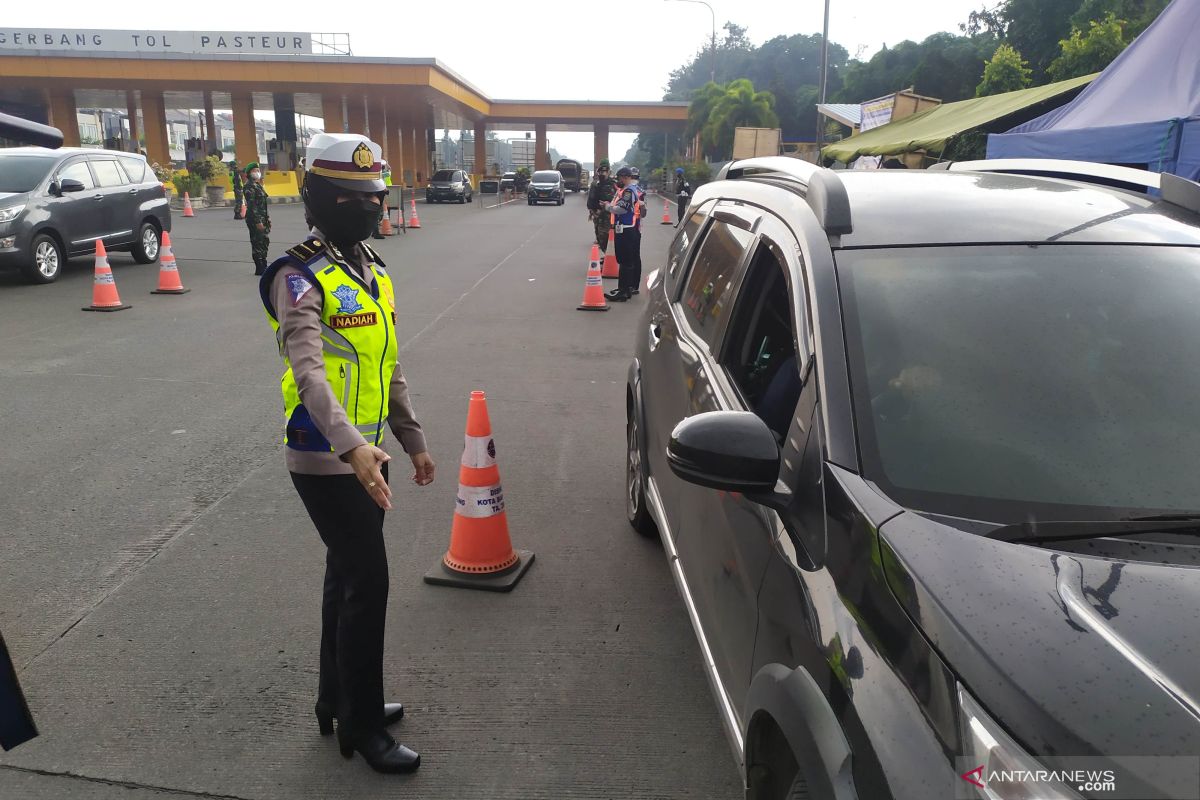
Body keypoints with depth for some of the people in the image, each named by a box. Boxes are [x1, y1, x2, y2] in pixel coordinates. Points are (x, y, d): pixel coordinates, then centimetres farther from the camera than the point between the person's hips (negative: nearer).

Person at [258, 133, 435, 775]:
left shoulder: (371, 271, 11)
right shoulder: (301, 278, -16)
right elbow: (308, 370, -32)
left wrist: (414, 443, 17)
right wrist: (353, 445, -46)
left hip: (360, 455, 8)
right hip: (328, 462, -8)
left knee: (347, 578, 18)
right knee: (368, 584, -3)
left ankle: (338, 699, 36)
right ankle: (361, 726, 15)